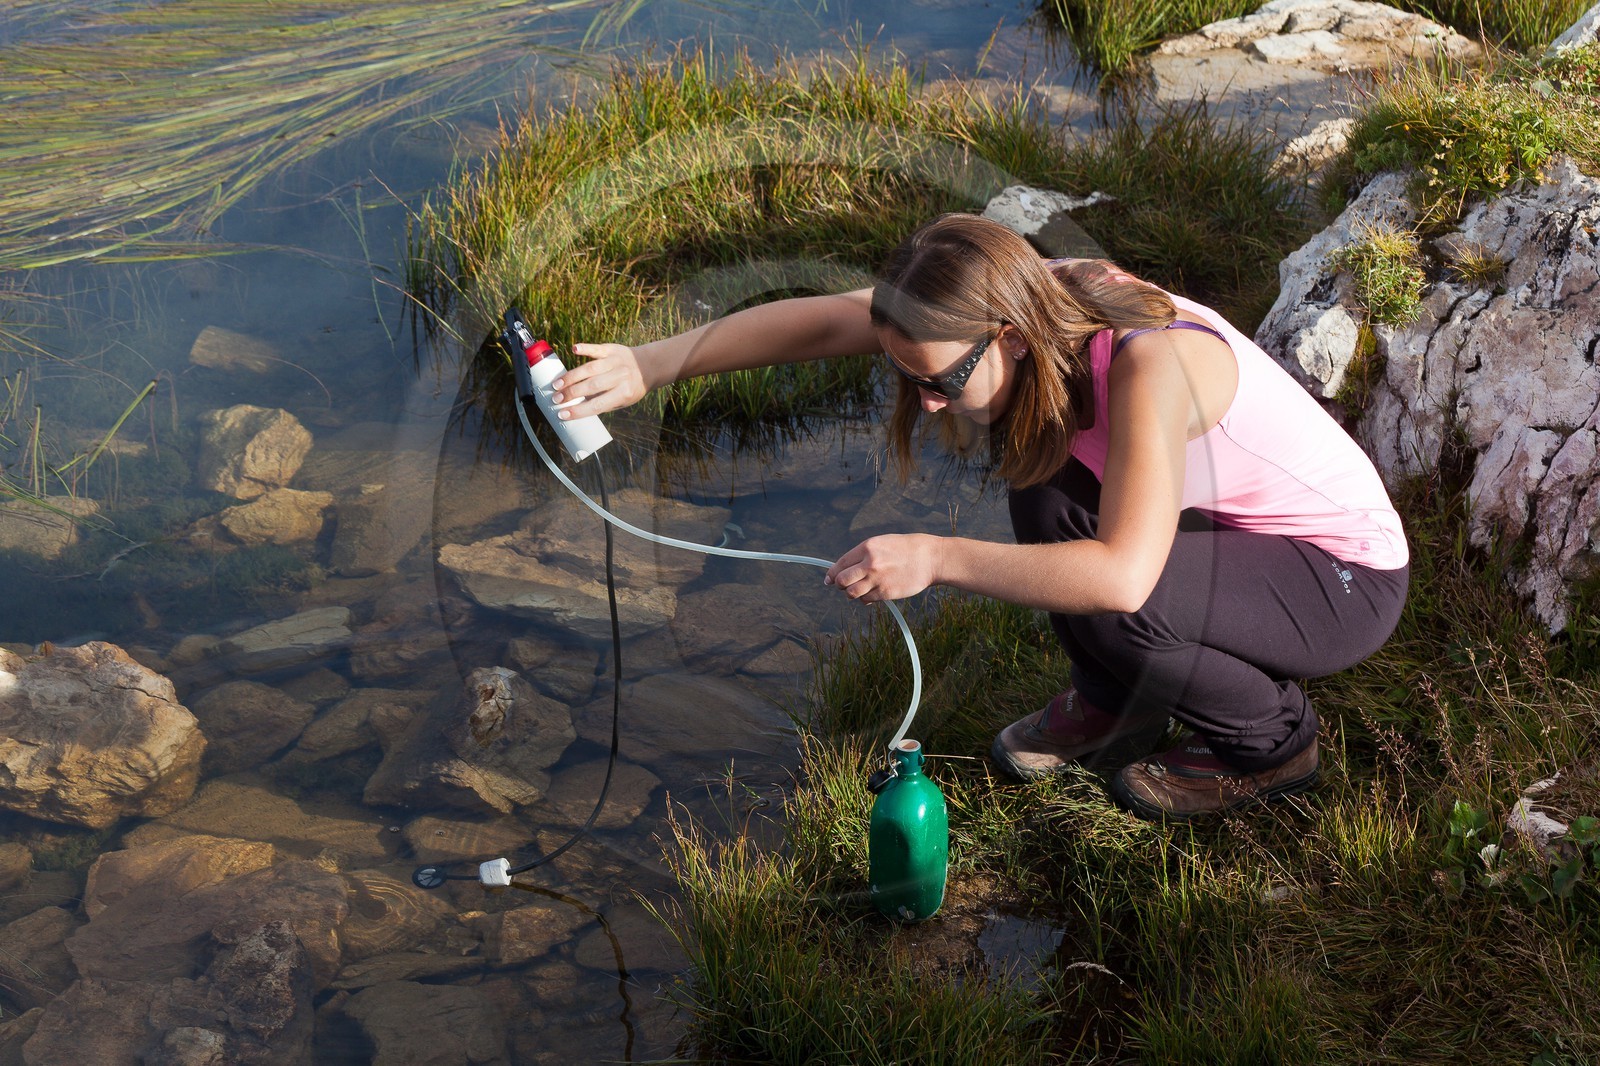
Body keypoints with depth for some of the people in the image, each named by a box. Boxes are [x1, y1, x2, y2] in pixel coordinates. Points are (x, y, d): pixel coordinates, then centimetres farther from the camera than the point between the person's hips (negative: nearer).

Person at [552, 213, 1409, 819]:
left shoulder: (1151, 363, -36)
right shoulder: (1032, 297, -14)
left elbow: (1121, 574, -46)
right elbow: (821, 321, -12)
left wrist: (935, 558, -41)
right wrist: (650, 365, -19)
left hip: (1344, 581, -7)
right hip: (1234, 525, 7)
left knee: (1104, 608, -30)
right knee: (1036, 454, -9)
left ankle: (1273, 742, 1)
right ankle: (1116, 698, 12)